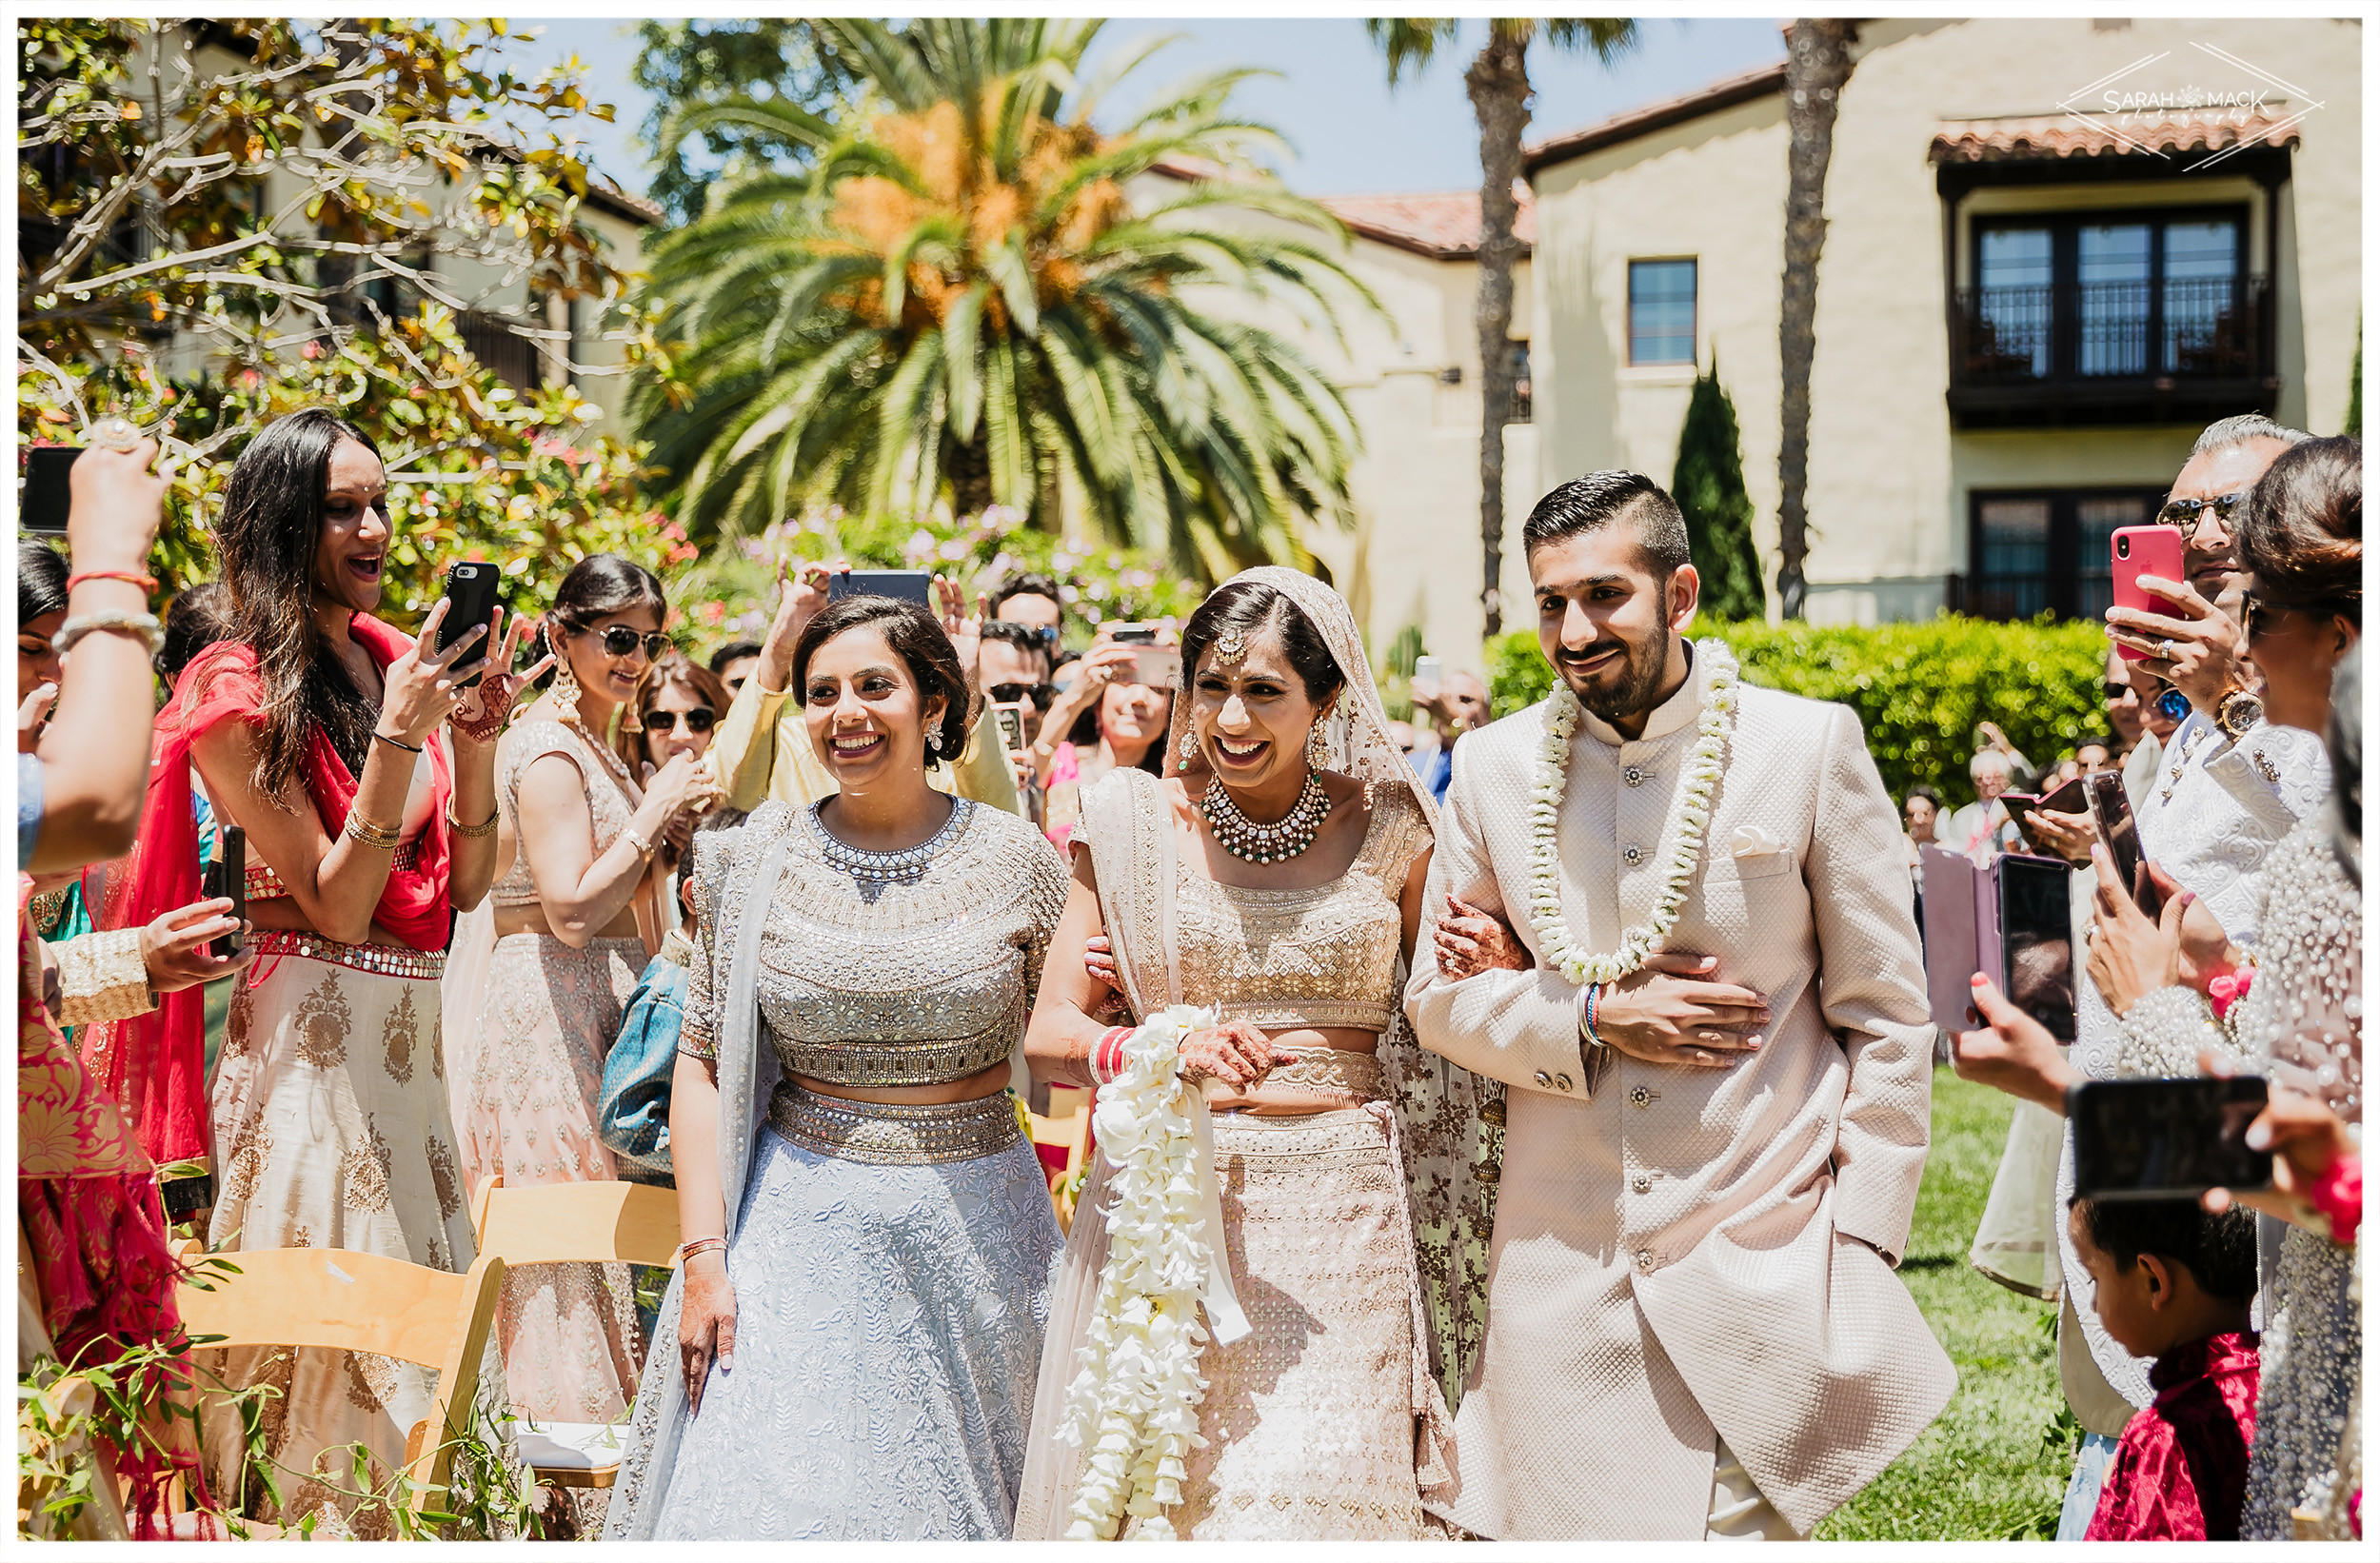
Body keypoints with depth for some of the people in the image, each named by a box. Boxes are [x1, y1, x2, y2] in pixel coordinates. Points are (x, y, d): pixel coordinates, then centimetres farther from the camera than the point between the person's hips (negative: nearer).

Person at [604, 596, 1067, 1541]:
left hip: (975, 1228, 1)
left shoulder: (1016, 859, -1)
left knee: (954, 1495, 10)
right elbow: (702, 1065, 1)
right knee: (777, 1503, -3)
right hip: (804, 1227, 0)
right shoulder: (758, 863, 0)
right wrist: (703, 1257, -6)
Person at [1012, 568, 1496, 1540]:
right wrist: (1162, 1054, -21)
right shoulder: (1135, 825, 3)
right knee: (1161, 1488, 3)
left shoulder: (1388, 826, 4)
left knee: (1322, 1490, -3)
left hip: (1338, 1223, 0)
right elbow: (1048, 1035, -2)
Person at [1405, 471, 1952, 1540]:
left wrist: (1863, 1249, -5)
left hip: (1763, 1279, -2)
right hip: (1561, 1281, 3)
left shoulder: (1811, 746, -3)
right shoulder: (1496, 768, 4)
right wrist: (1591, 1017, -8)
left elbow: (1886, 1019, 0)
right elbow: (1437, 993, 11)